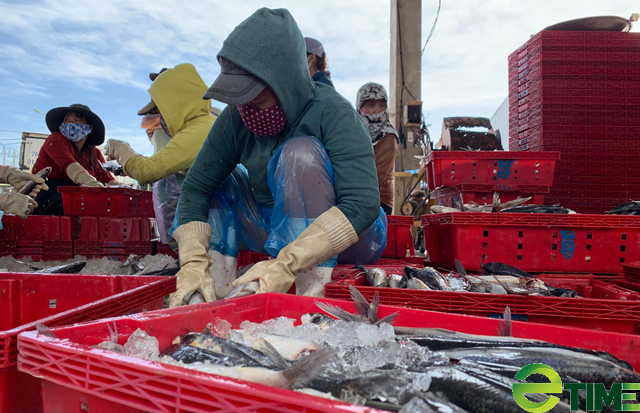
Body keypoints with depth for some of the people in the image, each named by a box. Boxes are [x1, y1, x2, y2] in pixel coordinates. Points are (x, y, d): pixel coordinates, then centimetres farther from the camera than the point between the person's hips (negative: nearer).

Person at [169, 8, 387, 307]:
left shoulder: (331, 113, -24)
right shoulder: (236, 119, -9)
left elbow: (363, 205, -35)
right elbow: (195, 188, -9)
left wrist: (287, 265, -41)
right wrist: (194, 263, -23)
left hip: (350, 241, -5)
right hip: (284, 234, 6)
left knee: (300, 152, -30)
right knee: (211, 173, -6)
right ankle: (217, 296, -15)